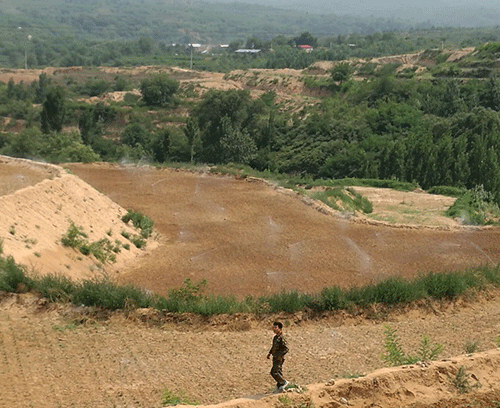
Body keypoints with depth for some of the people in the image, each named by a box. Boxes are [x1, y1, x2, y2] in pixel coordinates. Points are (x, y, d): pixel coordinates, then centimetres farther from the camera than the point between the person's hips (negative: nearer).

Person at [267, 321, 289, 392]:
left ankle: (284, 382, 3)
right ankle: (279, 388, 21)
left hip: (279, 359, -9)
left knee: (274, 372, -12)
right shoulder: (275, 337, 10)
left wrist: (279, 356, -23)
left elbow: (286, 349, -20)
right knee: (278, 372, 13)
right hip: (275, 358, 9)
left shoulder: (281, 338, -18)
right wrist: (270, 353, 16)